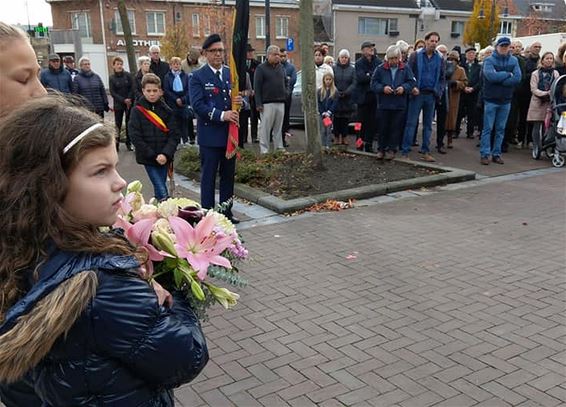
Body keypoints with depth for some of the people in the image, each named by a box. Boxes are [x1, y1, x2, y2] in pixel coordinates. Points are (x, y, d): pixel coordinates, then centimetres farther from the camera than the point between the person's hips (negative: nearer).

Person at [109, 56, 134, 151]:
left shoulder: (128, 75, 0)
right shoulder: (112, 78, 0)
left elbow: (132, 88, -2)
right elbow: (112, 92, -4)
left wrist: (129, 99, -13)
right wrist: (123, 100, -13)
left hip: (130, 103, 1)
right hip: (118, 104, -1)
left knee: (129, 123, 4)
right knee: (118, 124, 1)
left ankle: (129, 142, 14)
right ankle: (116, 143, 6)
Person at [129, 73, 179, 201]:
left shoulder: (166, 110, 3)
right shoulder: (137, 111, -3)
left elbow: (174, 135, -1)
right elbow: (135, 137, -7)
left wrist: (165, 154, -16)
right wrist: (154, 156, -12)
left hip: (164, 158, 3)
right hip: (148, 158, -3)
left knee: (159, 188, 12)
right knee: (162, 192, -11)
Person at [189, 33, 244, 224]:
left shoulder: (232, 73, 10)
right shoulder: (198, 77, -5)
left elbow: (242, 97, 12)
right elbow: (197, 105, -15)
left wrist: (240, 101, -13)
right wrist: (222, 115, -24)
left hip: (231, 133, 5)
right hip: (210, 135, -5)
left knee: (228, 174, 13)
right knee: (208, 176, 2)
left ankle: (226, 210, 25)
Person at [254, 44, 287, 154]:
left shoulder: (281, 67, 16)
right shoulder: (261, 68, -2)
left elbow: (285, 82, 28)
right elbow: (257, 87, -7)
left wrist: (285, 93, 11)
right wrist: (258, 103, -13)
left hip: (280, 102, 6)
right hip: (267, 103, -6)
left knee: (278, 127, 9)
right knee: (265, 127, -5)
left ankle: (279, 147, 16)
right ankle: (264, 149, -1)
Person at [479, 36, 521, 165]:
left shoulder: (514, 61, 6)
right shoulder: (489, 60, -3)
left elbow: (517, 78, -9)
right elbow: (491, 76, -22)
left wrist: (499, 80, -15)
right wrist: (508, 74, -11)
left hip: (506, 101, 3)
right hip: (491, 100, -3)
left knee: (501, 129, 8)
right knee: (487, 128, -2)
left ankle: (496, 154, 15)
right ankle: (484, 154, 2)